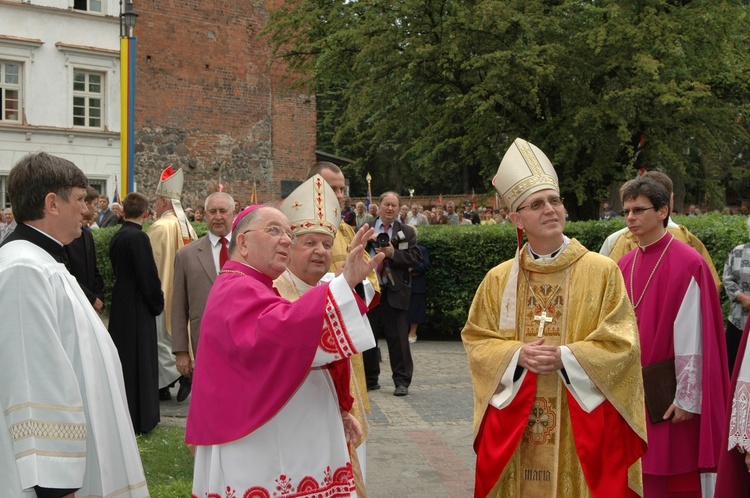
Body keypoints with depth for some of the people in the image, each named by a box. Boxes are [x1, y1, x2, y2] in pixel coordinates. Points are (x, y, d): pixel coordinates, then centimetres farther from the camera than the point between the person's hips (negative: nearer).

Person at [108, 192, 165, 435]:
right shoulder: (138, 237, -19)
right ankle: (140, 419, 7)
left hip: (120, 304, 8)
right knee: (139, 362, 0)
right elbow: (148, 276, -19)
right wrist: (159, 303, -3)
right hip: (138, 308, -8)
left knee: (124, 360, 16)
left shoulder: (116, 237, 6)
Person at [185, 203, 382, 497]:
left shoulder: (250, 290, 19)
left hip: (282, 447, 10)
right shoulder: (237, 292, -15)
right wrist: (346, 283, -43)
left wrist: (334, 411, 15)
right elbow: (281, 330, -37)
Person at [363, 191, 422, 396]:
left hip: (394, 292, -2)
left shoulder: (407, 232, 7)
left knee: (398, 338, -2)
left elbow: (416, 258, -6)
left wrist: (393, 253, -16)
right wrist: (366, 240, -15)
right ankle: (369, 379, 22)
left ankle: (402, 382, 6)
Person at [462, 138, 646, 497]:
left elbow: (622, 344, -6)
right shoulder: (498, 279, 4)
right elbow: (476, 340, 6)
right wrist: (516, 355, -12)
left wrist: (566, 357, -18)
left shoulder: (601, 271, -4)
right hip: (515, 422, 2)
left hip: (581, 421, -2)